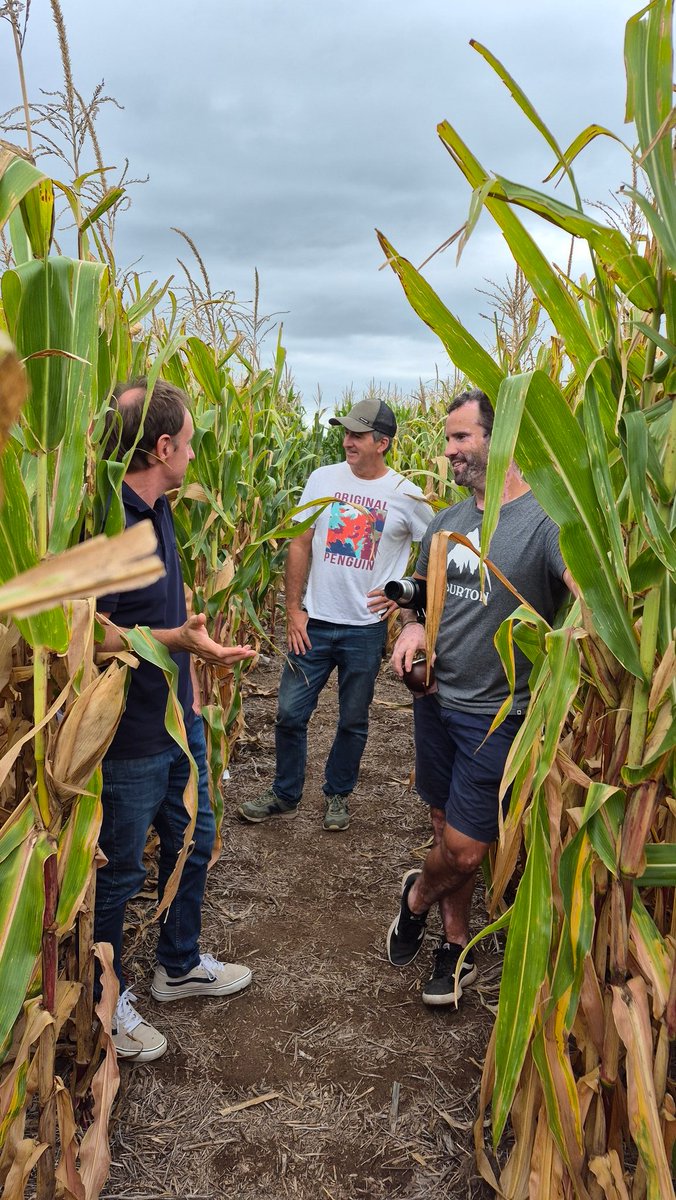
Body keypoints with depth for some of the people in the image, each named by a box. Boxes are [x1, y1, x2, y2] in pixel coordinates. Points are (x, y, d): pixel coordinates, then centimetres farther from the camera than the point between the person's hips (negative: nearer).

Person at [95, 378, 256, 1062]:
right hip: (128, 738, -9)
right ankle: (106, 1001, 33)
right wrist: (176, 640, -34)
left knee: (192, 840, 23)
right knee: (119, 871, 10)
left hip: (177, 721, 9)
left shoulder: (157, 511, 7)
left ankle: (179, 965, 45)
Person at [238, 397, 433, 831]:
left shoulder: (406, 496, -6)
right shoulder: (324, 479, -1)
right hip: (314, 622, 2)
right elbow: (300, 545, 1)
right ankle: (285, 795, 27)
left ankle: (338, 795, 34)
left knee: (353, 721, 13)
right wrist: (293, 610, -2)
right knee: (290, 713, 7)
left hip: (367, 628, -1)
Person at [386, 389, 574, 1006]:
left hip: (498, 717, -6)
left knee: (465, 850, 2)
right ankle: (456, 943, 39)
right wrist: (413, 624, -3)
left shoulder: (548, 520, -17)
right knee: (447, 830, 18)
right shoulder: (447, 520, 7)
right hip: (436, 701, 6)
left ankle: (417, 895, 36)